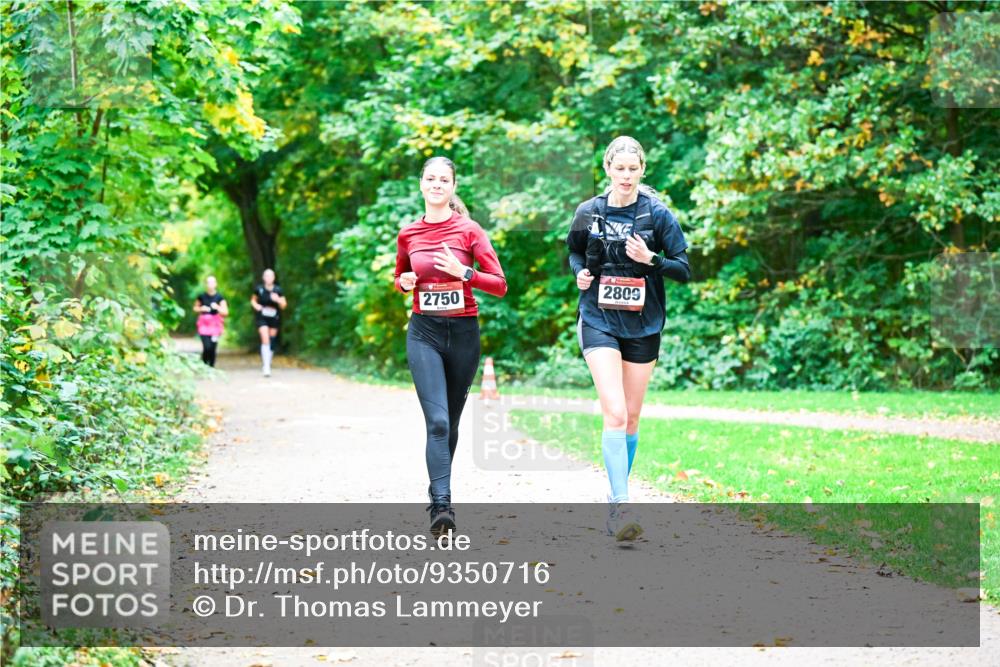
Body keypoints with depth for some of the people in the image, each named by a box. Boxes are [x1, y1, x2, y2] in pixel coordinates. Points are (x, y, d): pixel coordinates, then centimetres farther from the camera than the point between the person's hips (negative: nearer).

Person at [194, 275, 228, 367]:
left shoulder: (219, 297, -3)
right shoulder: (201, 296, -1)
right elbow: (195, 308, 14)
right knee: (207, 347, -13)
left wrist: (217, 307, -21)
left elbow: (225, 312, -3)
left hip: (215, 324, 1)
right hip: (204, 324, -1)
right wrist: (201, 309, -7)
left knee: (213, 348, -1)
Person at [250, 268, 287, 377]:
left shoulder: (278, 290, -4)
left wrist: (278, 300, -19)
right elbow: (253, 300, 14)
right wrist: (255, 305, -7)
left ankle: (267, 363, 29)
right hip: (262, 318, -2)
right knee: (265, 339, -17)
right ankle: (266, 367, -20)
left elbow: (284, 305, 1)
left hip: (274, 319, 2)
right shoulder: (259, 289, -3)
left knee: (272, 342, 10)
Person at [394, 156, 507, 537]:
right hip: (424, 333, 0)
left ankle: (438, 493, 30)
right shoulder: (408, 235, 4)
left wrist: (464, 273, -20)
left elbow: (499, 286, -6)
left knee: (451, 422, 11)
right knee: (437, 421, -15)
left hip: (463, 332, 0)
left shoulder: (469, 231, -4)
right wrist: (405, 282, -1)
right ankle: (442, 506, -22)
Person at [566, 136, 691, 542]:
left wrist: (651, 259, -20)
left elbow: (684, 270, -3)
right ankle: (620, 504, -20)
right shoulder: (589, 212, 1)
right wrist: (580, 272, -2)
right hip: (599, 321, -1)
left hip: (643, 325, 1)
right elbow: (573, 250, 19)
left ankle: (616, 498, 27)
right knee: (614, 413, -17)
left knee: (631, 417, 10)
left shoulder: (657, 214, -3)